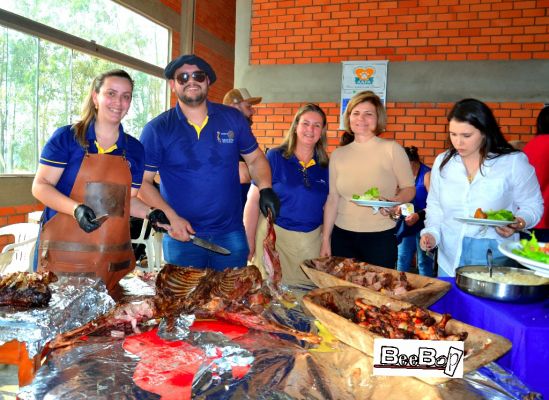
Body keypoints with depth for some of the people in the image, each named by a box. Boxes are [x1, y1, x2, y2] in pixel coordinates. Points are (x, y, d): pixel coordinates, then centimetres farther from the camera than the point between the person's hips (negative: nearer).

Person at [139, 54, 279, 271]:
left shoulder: (233, 118, 2)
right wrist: (171, 217, -15)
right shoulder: (156, 129, -4)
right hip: (181, 237, -1)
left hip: (231, 234, 2)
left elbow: (255, 158, 10)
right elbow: (143, 181, -4)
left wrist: (265, 188, -9)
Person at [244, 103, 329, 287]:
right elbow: (253, 201, -6)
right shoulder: (274, 157, -6)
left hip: (312, 240, 3)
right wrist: (250, 244, -7)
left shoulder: (325, 166, 5)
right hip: (274, 235, -3)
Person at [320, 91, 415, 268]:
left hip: (381, 237, -2)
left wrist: (395, 202, -22)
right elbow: (332, 199, 8)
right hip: (342, 236, 3)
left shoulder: (392, 149, -4)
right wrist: (326, 240, 7)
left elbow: (409, 188, 0)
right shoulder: (338, 155, 6)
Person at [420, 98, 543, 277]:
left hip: (494, 257, -3)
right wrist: (432, 233, -3)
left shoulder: (514, 162, -6)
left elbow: (532, 205, 2)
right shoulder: (442, 162, 4)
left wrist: (519, 223, -18)